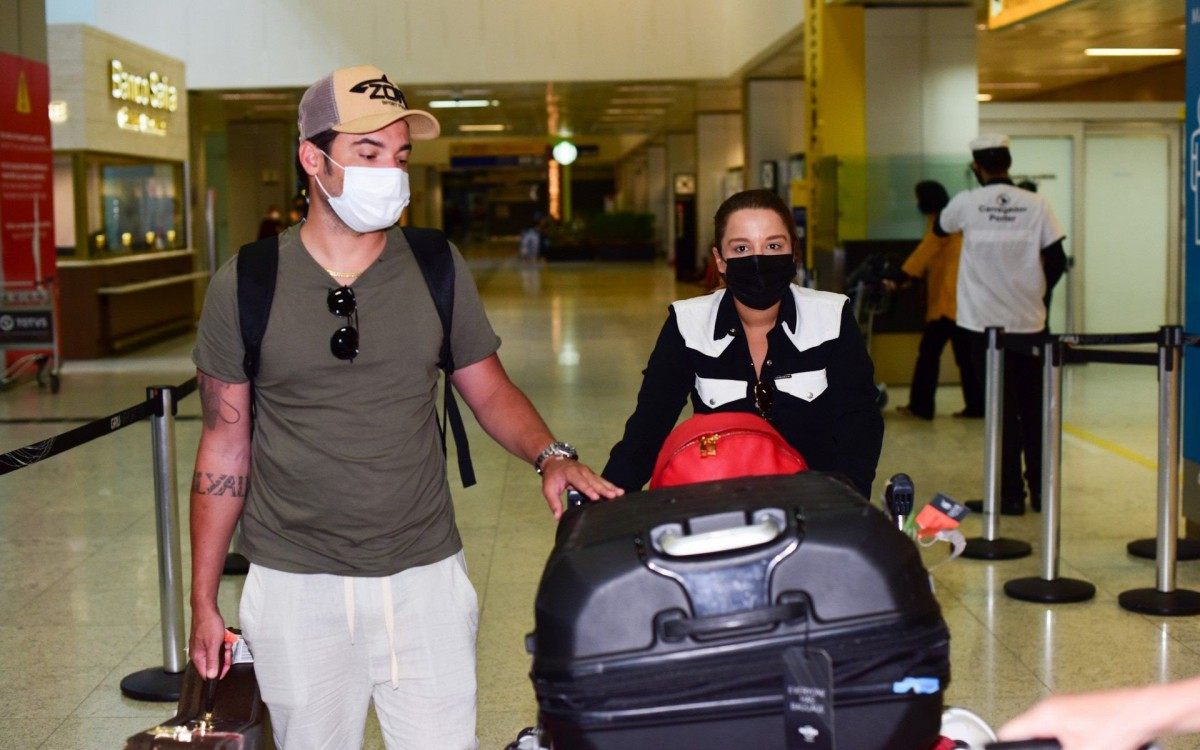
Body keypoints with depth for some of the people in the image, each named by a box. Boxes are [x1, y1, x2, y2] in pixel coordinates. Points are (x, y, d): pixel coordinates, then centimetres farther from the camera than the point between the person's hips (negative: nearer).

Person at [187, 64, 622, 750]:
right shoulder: (245, 286, -4)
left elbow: (490, 389, 8)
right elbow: (225, 445, 2)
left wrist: (550, 455, -14)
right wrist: (204, 601, 3)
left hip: (425, 573, 1)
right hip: (296, 584, -1)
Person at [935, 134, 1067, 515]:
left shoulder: (966, 203, -6)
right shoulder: (1036, 205, -3)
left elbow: (939, 228, 16)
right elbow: (1057, 261, -1)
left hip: (986, 325, -2)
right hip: (1030, 323, 2)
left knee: (1002, 411, 2)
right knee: (1034, 410, 11)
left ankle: (1011, 494, 3)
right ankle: (1040, 491, 18)